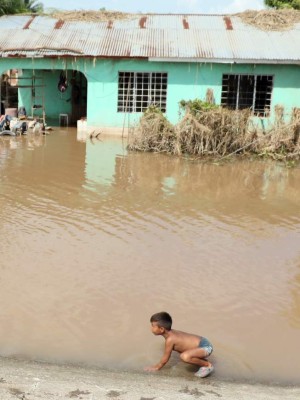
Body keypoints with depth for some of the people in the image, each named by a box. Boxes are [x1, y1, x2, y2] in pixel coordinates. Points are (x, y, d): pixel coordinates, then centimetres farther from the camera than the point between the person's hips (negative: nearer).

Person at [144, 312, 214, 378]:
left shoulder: (170, 339, -21)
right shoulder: (171, 332, 5)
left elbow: (165, 359, -9)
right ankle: (202, 361, 21)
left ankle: (208, 365, -11)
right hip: (203, 341, 11)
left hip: (205, 347, -11)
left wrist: (157, 367, 5)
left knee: (185, 356, -35)